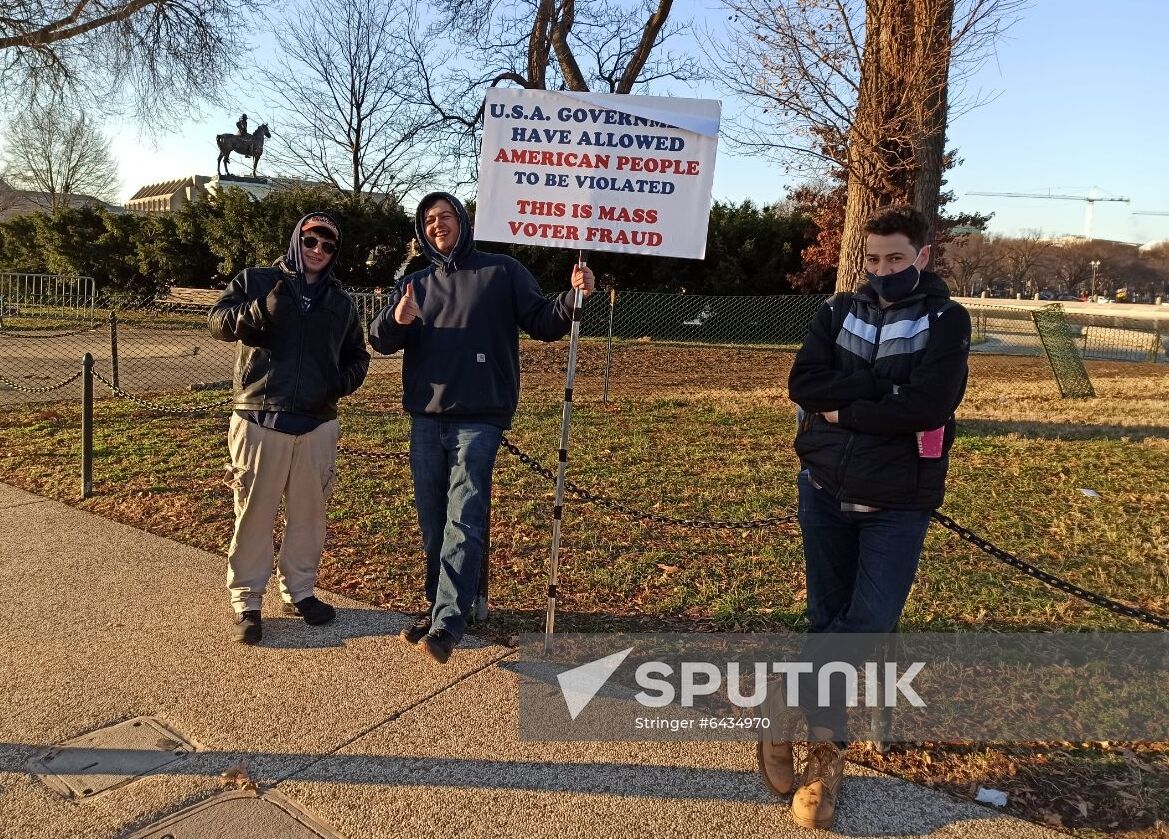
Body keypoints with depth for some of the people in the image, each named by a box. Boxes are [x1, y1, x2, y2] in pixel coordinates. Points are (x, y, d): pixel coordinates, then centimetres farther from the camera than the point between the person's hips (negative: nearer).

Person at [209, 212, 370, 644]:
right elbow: (218, 320, -6)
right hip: (259, 421, -3)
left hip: (318, 425, 3)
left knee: (308, 514, 11)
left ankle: (299, 590, 27)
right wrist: (262, 310, -26)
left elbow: (357, 356, 21)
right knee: (254, 514, 3)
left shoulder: (341, 302, 14)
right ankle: (246, 601, 15)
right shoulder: (256, 281, 5)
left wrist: (343, 382, -1)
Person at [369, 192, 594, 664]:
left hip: (479, 419, -5)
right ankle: (438, 607, 23)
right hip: (425, 418, 5)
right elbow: (379, 341, 10)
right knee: (432, 521, 11)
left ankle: (447, 623, -9)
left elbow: (543, 323, 2)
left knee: (464, 521, -9)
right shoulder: (414, 285, 16)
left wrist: (573, 298, -18)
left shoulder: (502, 272, 5)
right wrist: (397, 320, -13)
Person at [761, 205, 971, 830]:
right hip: (825, 492, 3)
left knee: (871, 624, -8)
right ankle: (827, 750, 24)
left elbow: (928, 405, -20)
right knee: (828, 618, 10)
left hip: (898, 505, -2)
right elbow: (802, 383, -9)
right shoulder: (840, 311, 5)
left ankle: (787, 714, 13)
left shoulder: (947, 321, -4)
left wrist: (844, 408, -12)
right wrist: (883, 390, -16)